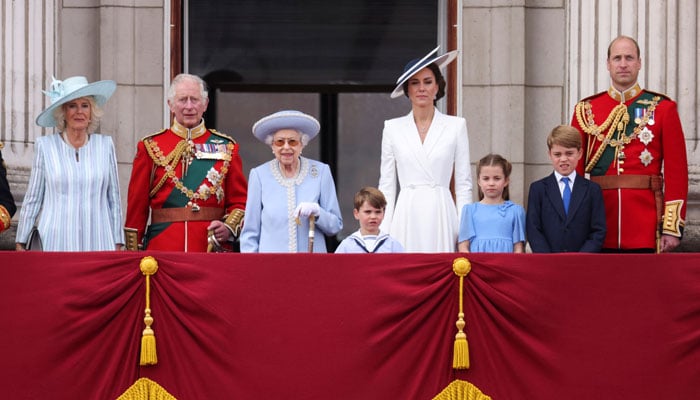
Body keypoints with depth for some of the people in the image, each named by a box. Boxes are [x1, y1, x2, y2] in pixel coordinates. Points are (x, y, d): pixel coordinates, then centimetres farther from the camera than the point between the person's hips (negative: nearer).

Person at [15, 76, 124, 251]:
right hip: (55, 243, -1)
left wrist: (118, 244, 9)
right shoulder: (45, 145, 5)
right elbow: (32, 200, 9)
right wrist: (20, 243, 8)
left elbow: (114, 199, 11)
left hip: (98, 243, 1)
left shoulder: (105, 145, 8)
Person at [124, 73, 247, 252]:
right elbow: (136, 206, 6)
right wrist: (133, 256, 1)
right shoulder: (150, 147, 5)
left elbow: (240, 201, 9)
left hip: (213, 249, 1)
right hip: (163, 248, -1)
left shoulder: (226, 147, 9)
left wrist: (229, 227, -10)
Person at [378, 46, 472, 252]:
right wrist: (383, 233, 2)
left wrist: (464, 230, -1)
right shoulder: (393, 128, 9)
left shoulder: (456, 126, 6)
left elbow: (463, 184, 6)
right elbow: (387, 184, 10)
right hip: (406, 217, 1)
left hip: (441, 215, -1)